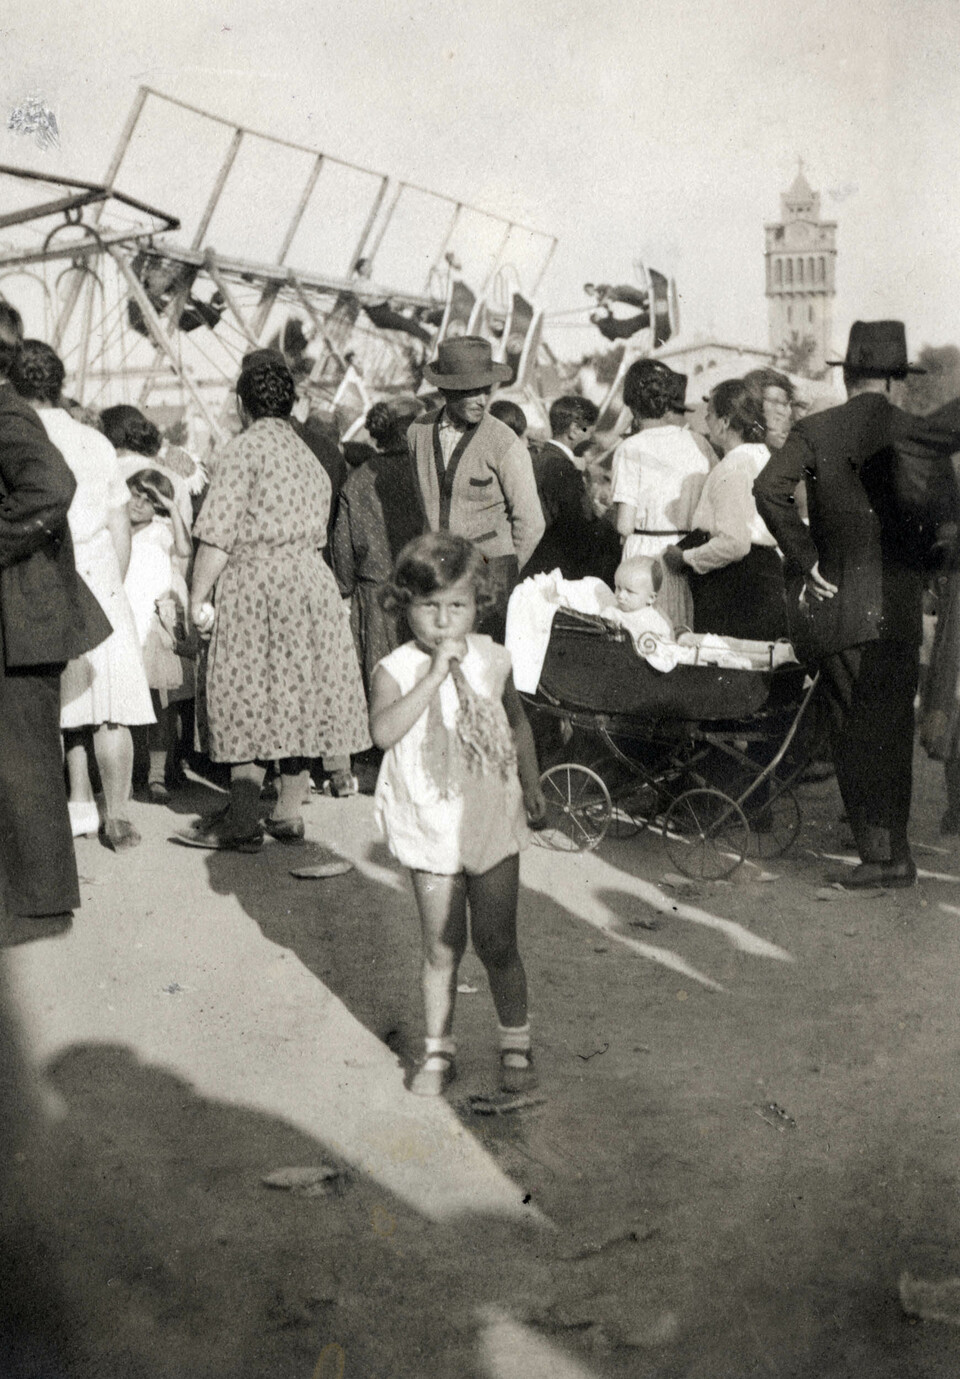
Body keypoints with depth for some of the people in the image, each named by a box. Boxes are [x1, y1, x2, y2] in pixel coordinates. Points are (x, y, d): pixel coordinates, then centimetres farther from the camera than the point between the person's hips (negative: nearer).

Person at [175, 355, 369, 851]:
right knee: (298, 697, 10)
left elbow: (218, 534, -12)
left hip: (254, 581, -7)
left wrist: (198, 595, -8)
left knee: (249, 700, -2)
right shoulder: (310, 457, 18)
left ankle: (243, 824, 2)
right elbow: (316, 533, 16)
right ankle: (289, 814, 16)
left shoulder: (244, 448, -5)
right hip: (312, 581, 7)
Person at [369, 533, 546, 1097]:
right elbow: (384, 730, -30)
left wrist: (532, 785, 18)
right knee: (442, 948, 8)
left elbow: (518, 721, 17)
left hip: (492, 823, 1)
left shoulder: (493, 659, -1)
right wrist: (436, 673, -30)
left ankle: (517, 1045, 26)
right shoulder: (397, 669, -10)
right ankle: (439, 1051, 24)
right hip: (431, 830, -1)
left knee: (498, 945, 8)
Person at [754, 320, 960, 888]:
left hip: (836, 602, 0)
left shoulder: (815, 431, -1)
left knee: (854, 730, 7)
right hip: (899, 603, 1)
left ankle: (879, 852, 6)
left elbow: (769, 487, -16)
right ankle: (896, 851, 18)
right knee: (892, 729, 12)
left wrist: (806, 559, -9)